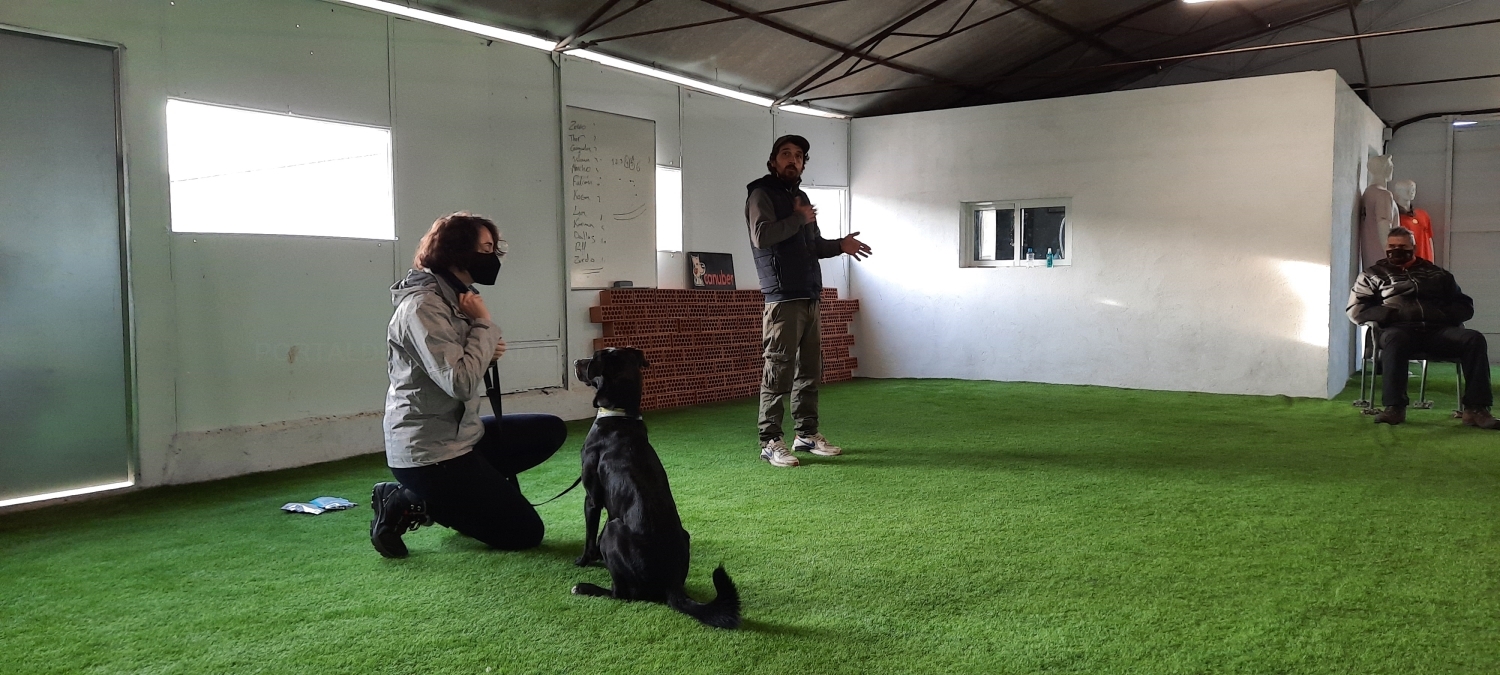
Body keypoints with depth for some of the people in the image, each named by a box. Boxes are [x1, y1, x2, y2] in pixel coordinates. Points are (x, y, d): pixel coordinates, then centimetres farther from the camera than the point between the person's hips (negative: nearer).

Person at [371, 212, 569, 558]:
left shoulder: (455, 298, 10)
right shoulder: (423, 306, -20)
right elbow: (460, 383, -29)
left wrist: (487, 353, -3)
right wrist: (484, 324, -17)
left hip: (461, 433, 10)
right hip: (429, 454, -10)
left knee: (552, 430, 13)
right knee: (525, 532, -4)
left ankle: (463, 498, 8)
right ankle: (406, 504, -1)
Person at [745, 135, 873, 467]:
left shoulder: (801, 198, 24)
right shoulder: (762, 194, -3)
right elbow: (761, 235, -20)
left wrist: (839, 245, 10)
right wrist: (799, 219, -10)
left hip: (809, 298, 8)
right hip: (782, 299, -8)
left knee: (810, 369, 10)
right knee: (778, 371, -9)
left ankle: (807, 433, 20)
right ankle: (770, 441, -4)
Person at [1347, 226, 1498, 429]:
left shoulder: (1437, 274, 26)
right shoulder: (1374, 275, 19)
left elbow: (1465, 307, 22)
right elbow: (1356, 310, 7)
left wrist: (1443, 314, -2)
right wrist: (1393, 314, -8)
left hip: (1437, 330, 3)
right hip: (1400, 329, -3)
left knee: (1474, 339, -25)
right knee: (1395, 339, -39)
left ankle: (1475, 409, -26)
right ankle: (1394, 407, -38)